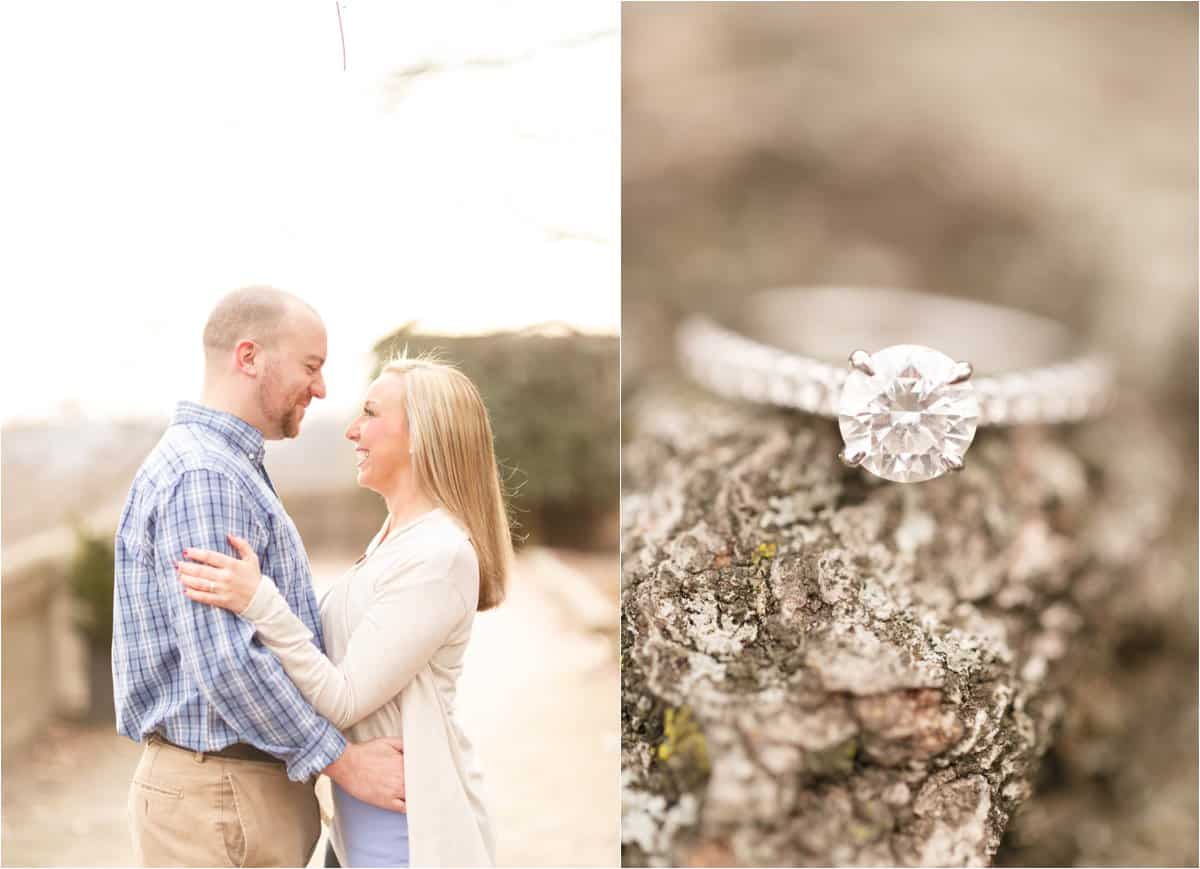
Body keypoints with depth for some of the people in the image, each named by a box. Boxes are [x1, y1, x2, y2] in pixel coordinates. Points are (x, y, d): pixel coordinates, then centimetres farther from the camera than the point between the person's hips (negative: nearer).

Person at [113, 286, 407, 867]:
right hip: (219, 797, -10)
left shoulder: (226, 469, 14)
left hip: (247, 783, 10)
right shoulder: (202, 476, -20)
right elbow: (224, 661, -26)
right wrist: (342, 761, -18)